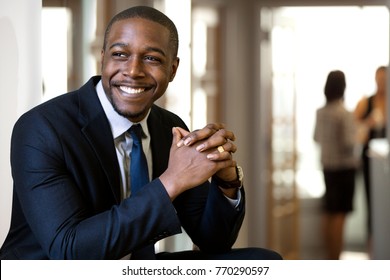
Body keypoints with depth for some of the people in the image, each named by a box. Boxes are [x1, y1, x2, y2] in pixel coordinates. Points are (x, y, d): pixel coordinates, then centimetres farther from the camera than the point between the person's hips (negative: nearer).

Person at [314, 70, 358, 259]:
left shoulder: (320, 112, 2)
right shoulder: (345, 114, -17)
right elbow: (349, 142, -20)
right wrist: (357, 136, -1)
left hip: (327, 165, 7)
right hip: (344, 167, -6)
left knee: (329, 214, 15)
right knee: (339, 215, -3)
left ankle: (330, 257, 22)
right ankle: (335, 260, -3)